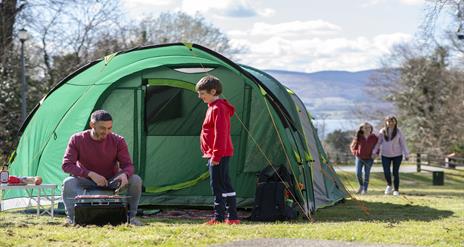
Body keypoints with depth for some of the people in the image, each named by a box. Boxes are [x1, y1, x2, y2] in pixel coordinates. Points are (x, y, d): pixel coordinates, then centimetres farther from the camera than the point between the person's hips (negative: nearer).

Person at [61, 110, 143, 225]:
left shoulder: (118, 141, -12)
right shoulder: (77, 140, -15)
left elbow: (128, 165, -12)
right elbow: (66, 165, -19)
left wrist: (124, 174, -40)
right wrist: (91, 174, -32)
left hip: (112, 180, 2)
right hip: (87, 181, -1)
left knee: (136, 180, -25)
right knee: (68, 182, -34)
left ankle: (131, 216, -12)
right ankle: (72, 218, -28)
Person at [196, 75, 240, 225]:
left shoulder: (217, 109, -14)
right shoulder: (214, 107, 18)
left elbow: (220, 134, -20)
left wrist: (216, 155, -22)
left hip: (219, 155, -10)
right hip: (218, 154, 10)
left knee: (218, 186, -9)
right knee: (225, 185, 11)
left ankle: (219, 218, -8)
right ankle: (232, 218, 14)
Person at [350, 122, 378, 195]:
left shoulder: (374, 138, -6)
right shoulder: (358, 137, -5)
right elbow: (352, 146, 8)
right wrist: (355, 152, -7)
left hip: (369, 158, 0)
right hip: (359, 158, 1)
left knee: (367, 174, 0)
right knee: (358, 173, -7)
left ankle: (365, 189, 9)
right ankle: (361, 185, 19)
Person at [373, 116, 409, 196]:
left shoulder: (398, 132, -5)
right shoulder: (382, 131, -2)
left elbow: (403, 143, -3)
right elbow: (378, 142, 5)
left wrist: (406, 155, -7)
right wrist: (374, 152, 1)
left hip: (397, 155, -1)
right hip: (385, 155, 1)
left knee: (395, 172, 1)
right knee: (386, 172, -10)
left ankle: (396, 190, 14)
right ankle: (389, 185, 18)